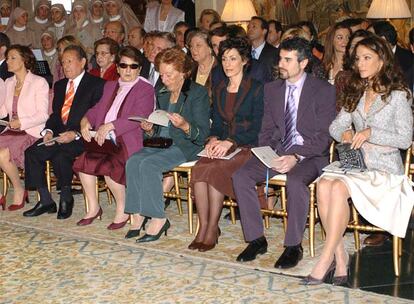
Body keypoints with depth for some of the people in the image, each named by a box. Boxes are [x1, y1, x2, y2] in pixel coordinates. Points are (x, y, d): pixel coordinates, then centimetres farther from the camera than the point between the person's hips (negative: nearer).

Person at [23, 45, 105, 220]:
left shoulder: (97, 84, -2)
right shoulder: (60, 85, 21)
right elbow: (55, 114, 20)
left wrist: (75, 134, -19)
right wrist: (48, 131, -2)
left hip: (81, 138, -7)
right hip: (59, 135, 7)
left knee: (60, 156, -33)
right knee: (32, 152, -16)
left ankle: (66, 199, -9)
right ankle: (46, 201, -7)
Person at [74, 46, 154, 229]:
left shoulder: (145, 89, 2)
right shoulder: (110, 86, 25)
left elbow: (138, 118, -11)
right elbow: (98, 109, 23)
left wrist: (111, 125, -19)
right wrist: (86, 120, 0)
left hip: (127, 141, -6)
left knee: (107, 165, -31)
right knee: (84, 159, -21)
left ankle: (122, 210, -10)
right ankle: (93, 207, -5)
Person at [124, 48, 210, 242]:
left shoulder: (198, 93, -3)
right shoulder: (162, 94, 18)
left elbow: (202, 134, -10)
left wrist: (185, 126, -28)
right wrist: (149, 130, 0)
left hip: (186, 146, -6)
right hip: (161, 142, 7)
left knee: (148, 164, -30)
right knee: (133, 161, -22)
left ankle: (158, 219, -24)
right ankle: (138, 215, -20)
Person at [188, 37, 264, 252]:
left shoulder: (256, 89, -2)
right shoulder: (219, 90, 17)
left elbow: (257, 127, -8)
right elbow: (216, 123, 16)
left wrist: (229, 142, -18)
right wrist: (213, 139, -7)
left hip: (247, 148, -5)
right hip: (222, 145, 5)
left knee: (214, 170, -31)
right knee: (199, 169, -26)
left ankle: (212, 228, -20)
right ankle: (203, 227, -22)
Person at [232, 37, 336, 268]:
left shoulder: (324, 91, -5)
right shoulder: (272, 89, 12)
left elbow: (324, 135, -11)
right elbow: (267, 129, 13)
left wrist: (296, 157, -24)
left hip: (311, 155, -5)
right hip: (277, 152, 5)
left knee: (295, 181, -37)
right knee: (241, 176, -18)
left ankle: (294, 246, -19)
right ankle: (256, 239, -7)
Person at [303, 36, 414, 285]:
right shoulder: (356, 94, 18)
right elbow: (335, 126, 17)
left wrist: (370, 133, -16)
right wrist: (345, 134, -6)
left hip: (385, 170, -5)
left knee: (338, 188, -33)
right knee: (324, 184, -28)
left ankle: (326, 259, -27)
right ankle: (340, 257, -24)